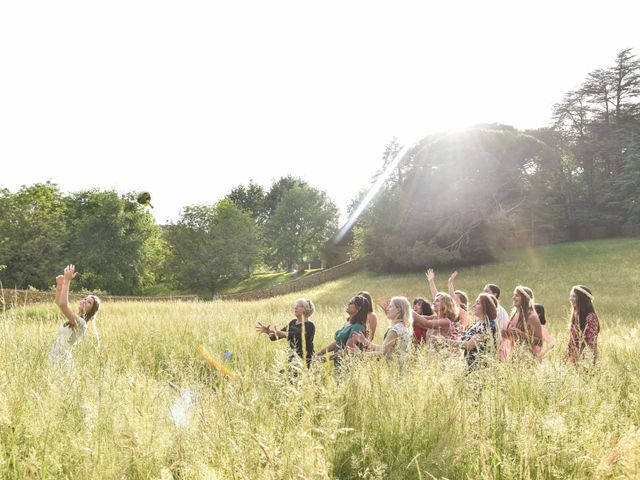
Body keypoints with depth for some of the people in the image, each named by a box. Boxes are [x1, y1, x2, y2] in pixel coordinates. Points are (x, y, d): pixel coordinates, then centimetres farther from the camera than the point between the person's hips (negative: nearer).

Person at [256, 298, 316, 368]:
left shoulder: (309, 325, -10)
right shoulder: (293, 323, 13)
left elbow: (298, 336, -27)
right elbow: (278, 334, 8)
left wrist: (282, 333, -39)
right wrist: (267, 331, -11)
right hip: (292, 359, 7)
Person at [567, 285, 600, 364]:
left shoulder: (590, 317, -14)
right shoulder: (575, 316, 9)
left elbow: (592, 342, -16)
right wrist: (571, 358, 10)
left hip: (586, 358, -7)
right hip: (575, 359, 7)